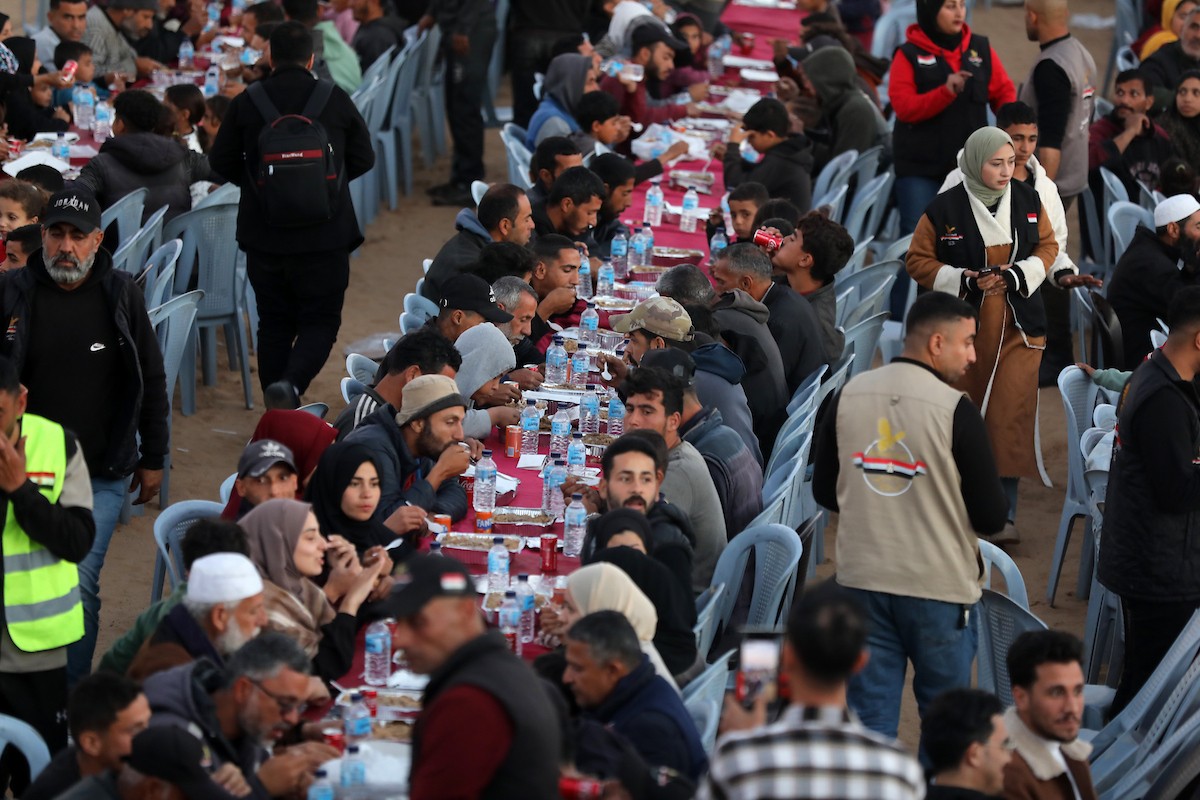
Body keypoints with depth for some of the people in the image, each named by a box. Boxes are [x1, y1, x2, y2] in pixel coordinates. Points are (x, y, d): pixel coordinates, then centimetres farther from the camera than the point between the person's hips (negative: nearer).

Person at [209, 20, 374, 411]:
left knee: (274, 323, 14)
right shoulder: (336, 100, -4)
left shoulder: (246, 102, -3)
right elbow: (363, 158, 6)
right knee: (320, 321, 6)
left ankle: (279, 413, 15)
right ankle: (290, 383, -21)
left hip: (263, 236, 2)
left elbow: (221, 161, 3)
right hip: (325, 236, -2)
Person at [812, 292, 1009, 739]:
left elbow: (824, 493, 10)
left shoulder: (847, 396, 0)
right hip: (939, 586, -4)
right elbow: (991, 517, -11)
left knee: (870, 720, 8)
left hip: (862, 583, 4)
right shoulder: (955, 410, -14)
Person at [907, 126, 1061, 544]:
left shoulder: (1027, 199, 1)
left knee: (1011, 416, -5)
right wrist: (965, 280, -16)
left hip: (1018, 326, 2)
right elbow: (918, 260, -2)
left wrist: (1016, 275, -9)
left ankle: (1004, 513, 0)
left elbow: (1047, 246, 10)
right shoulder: (945, 208, -9)